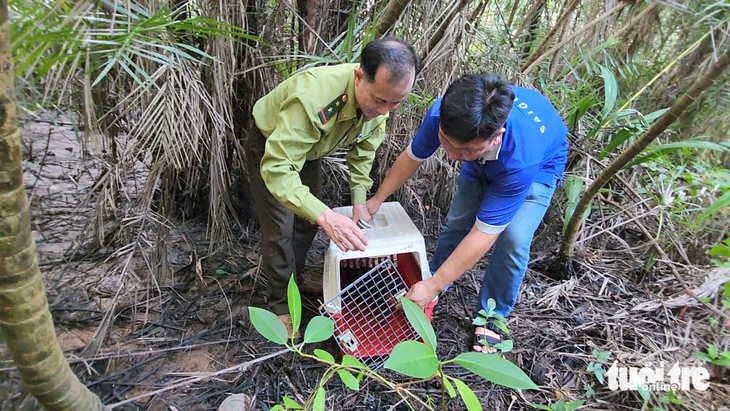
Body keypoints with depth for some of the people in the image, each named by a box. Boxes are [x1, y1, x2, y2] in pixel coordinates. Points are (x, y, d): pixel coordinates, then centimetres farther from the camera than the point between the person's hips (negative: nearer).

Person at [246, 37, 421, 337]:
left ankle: (293, 279, 37)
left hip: (309, 147, 6)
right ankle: (280, 303, 16)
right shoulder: (313, 97, -47)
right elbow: (276, 168, -47)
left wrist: (359, 201, -11)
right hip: (270, 146, -6)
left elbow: (364, 150, -7)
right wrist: (325, 217, -57)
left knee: (308, 221, 13)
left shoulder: (380, 96, -23)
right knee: (280, 228, -5)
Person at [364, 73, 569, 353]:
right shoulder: (443, 114, -35)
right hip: (483, 163, 4)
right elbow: (413, 156, -14)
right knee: (456, 223, -1)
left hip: (540, 164, -4)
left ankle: (489, 319, 2)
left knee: (513, 239, -21)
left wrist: (433, 286, -33)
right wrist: (377, 199, -4)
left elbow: (483, 234, -40)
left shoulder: (521, 160, -47)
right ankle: (425, 290, 23)